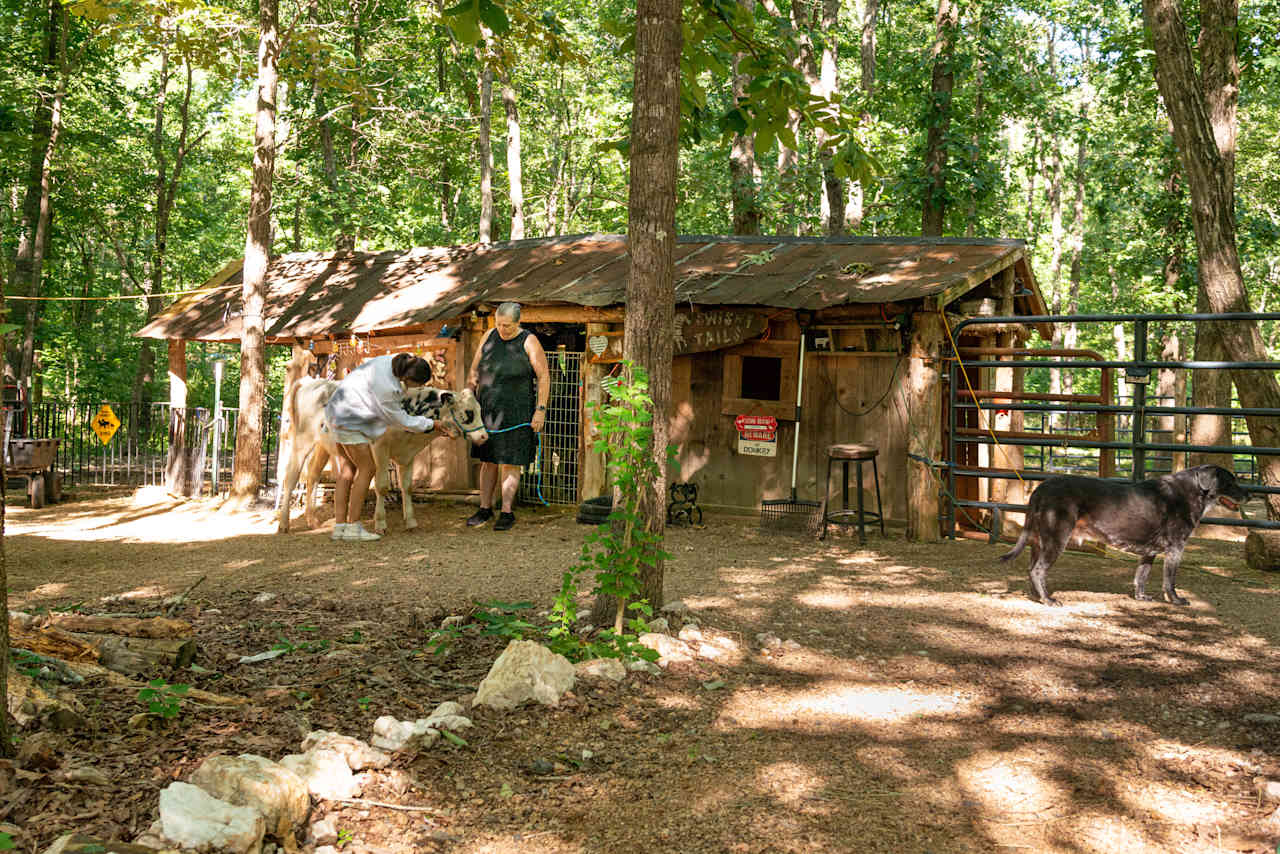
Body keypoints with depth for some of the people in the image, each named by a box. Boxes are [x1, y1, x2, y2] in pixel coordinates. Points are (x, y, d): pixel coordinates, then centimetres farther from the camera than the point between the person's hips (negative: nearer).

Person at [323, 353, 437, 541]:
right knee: (366, 469, -5)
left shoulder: (390, 362, -7)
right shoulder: (386, 389, -28)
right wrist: (430, 424, -3)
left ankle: (339, 526, 10)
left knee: (347, 470, 9)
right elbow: (400, 420, -13)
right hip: (348, 419, -10)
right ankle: (353, 527, -3)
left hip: (338, 412, 10)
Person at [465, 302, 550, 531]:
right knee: (488, 460, 9)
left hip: (515, 413, -4)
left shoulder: (529, 342, -9)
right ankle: (485, 509, 17)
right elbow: (475, 368, 11)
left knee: (509, 462, -3)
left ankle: (507, 513, 4)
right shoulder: (489, 336, 3)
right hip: (488, 410, 5)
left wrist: (541, 409, -15)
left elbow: (544, 377, -9)